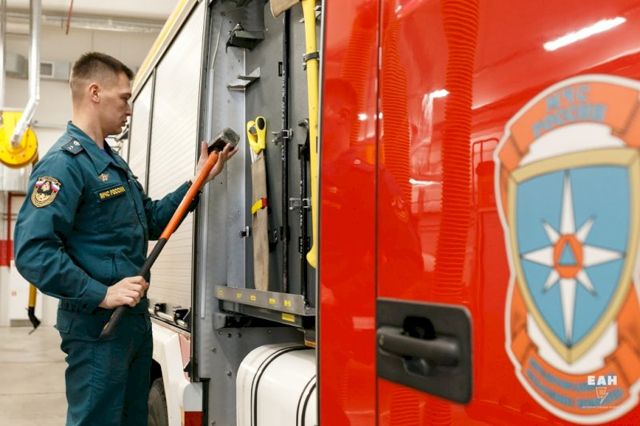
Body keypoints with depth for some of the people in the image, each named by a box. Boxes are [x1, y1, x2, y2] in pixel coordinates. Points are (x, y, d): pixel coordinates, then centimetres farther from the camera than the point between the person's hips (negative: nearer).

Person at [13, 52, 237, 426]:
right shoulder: (64, 163, -16)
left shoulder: (113, 162, 16)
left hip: (136, 321, 10)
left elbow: (151, 221, 20)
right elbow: (32, 251, -24)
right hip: (97, 328, -10)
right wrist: (102, 295, -26)